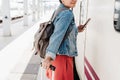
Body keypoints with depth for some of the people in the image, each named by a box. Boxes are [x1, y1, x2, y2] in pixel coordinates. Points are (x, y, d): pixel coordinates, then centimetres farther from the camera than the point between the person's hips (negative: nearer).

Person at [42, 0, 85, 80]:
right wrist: (49, 56, -38)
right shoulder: (67, 13, -16)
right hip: (62, 56, -10)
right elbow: (58, 34, -29)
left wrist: (76, 30, 17)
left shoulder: (58, 12, 13)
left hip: (59, 55, 10)